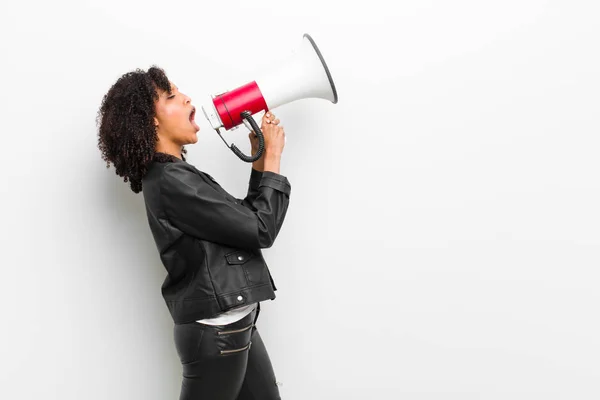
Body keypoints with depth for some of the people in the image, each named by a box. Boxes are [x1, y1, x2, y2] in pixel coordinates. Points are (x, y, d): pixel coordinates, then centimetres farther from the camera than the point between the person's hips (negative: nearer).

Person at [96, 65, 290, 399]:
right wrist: (273, 157, -9)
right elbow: (262, 230, -19)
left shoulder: (176, 176, 10)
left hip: (235, 325, 9)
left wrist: (259, 160, 5)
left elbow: (247, 220, 13)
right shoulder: (171, 182, -20)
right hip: (217, 333, -9)